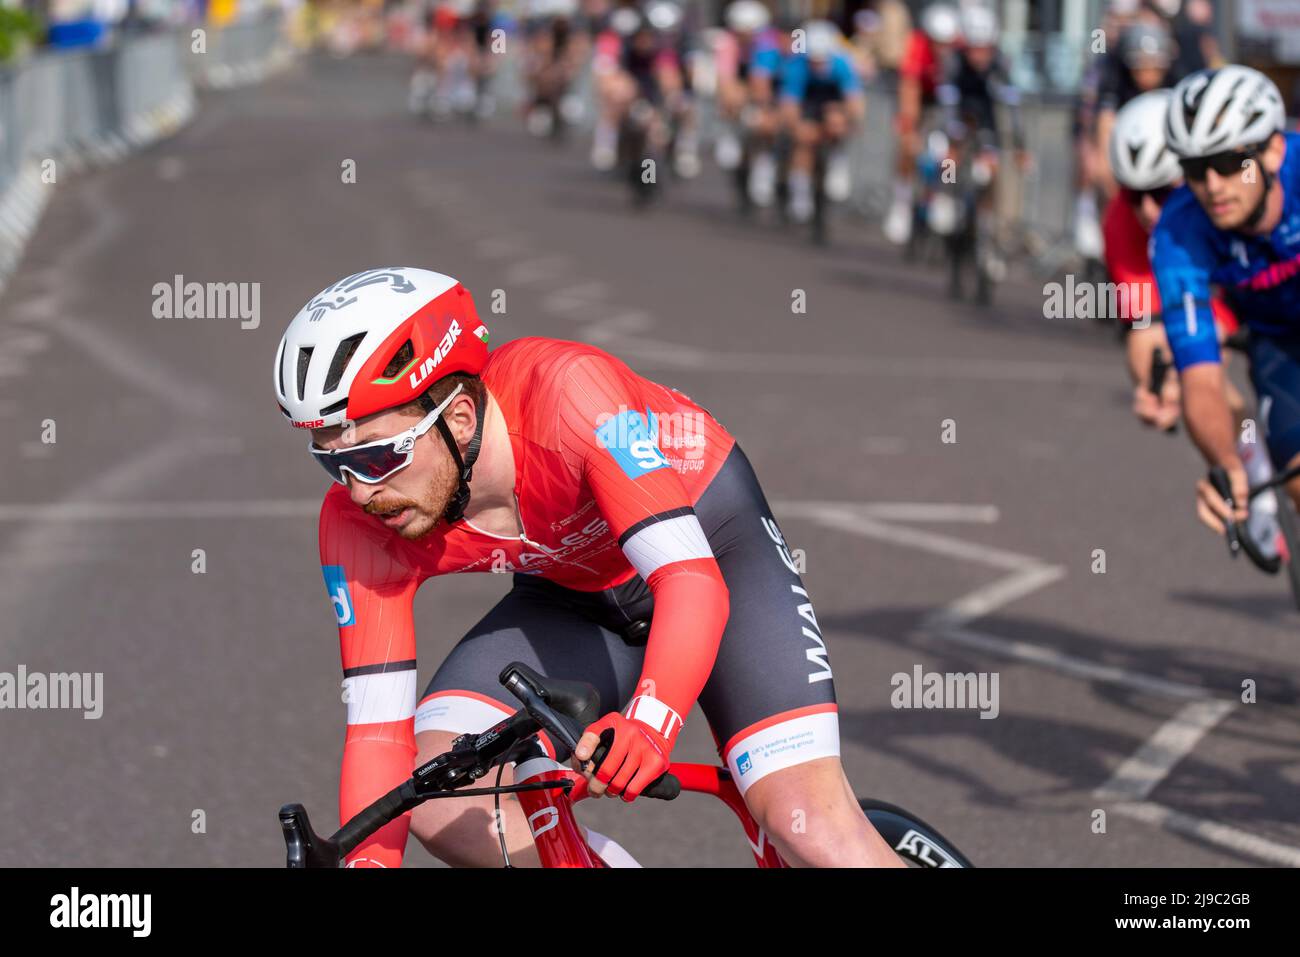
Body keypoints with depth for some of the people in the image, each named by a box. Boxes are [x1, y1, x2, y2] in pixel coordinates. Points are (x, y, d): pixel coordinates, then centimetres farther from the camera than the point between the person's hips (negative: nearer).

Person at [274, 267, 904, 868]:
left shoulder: (567, 392, -37)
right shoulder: (362, 525, -24)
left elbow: (692, 580, -44)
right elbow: (377, 731, -21)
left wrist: (649, 723, -61)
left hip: (711, 550, -4)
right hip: (574, 599, 4)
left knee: (810, 826, -23)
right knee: (439, 802, -20)